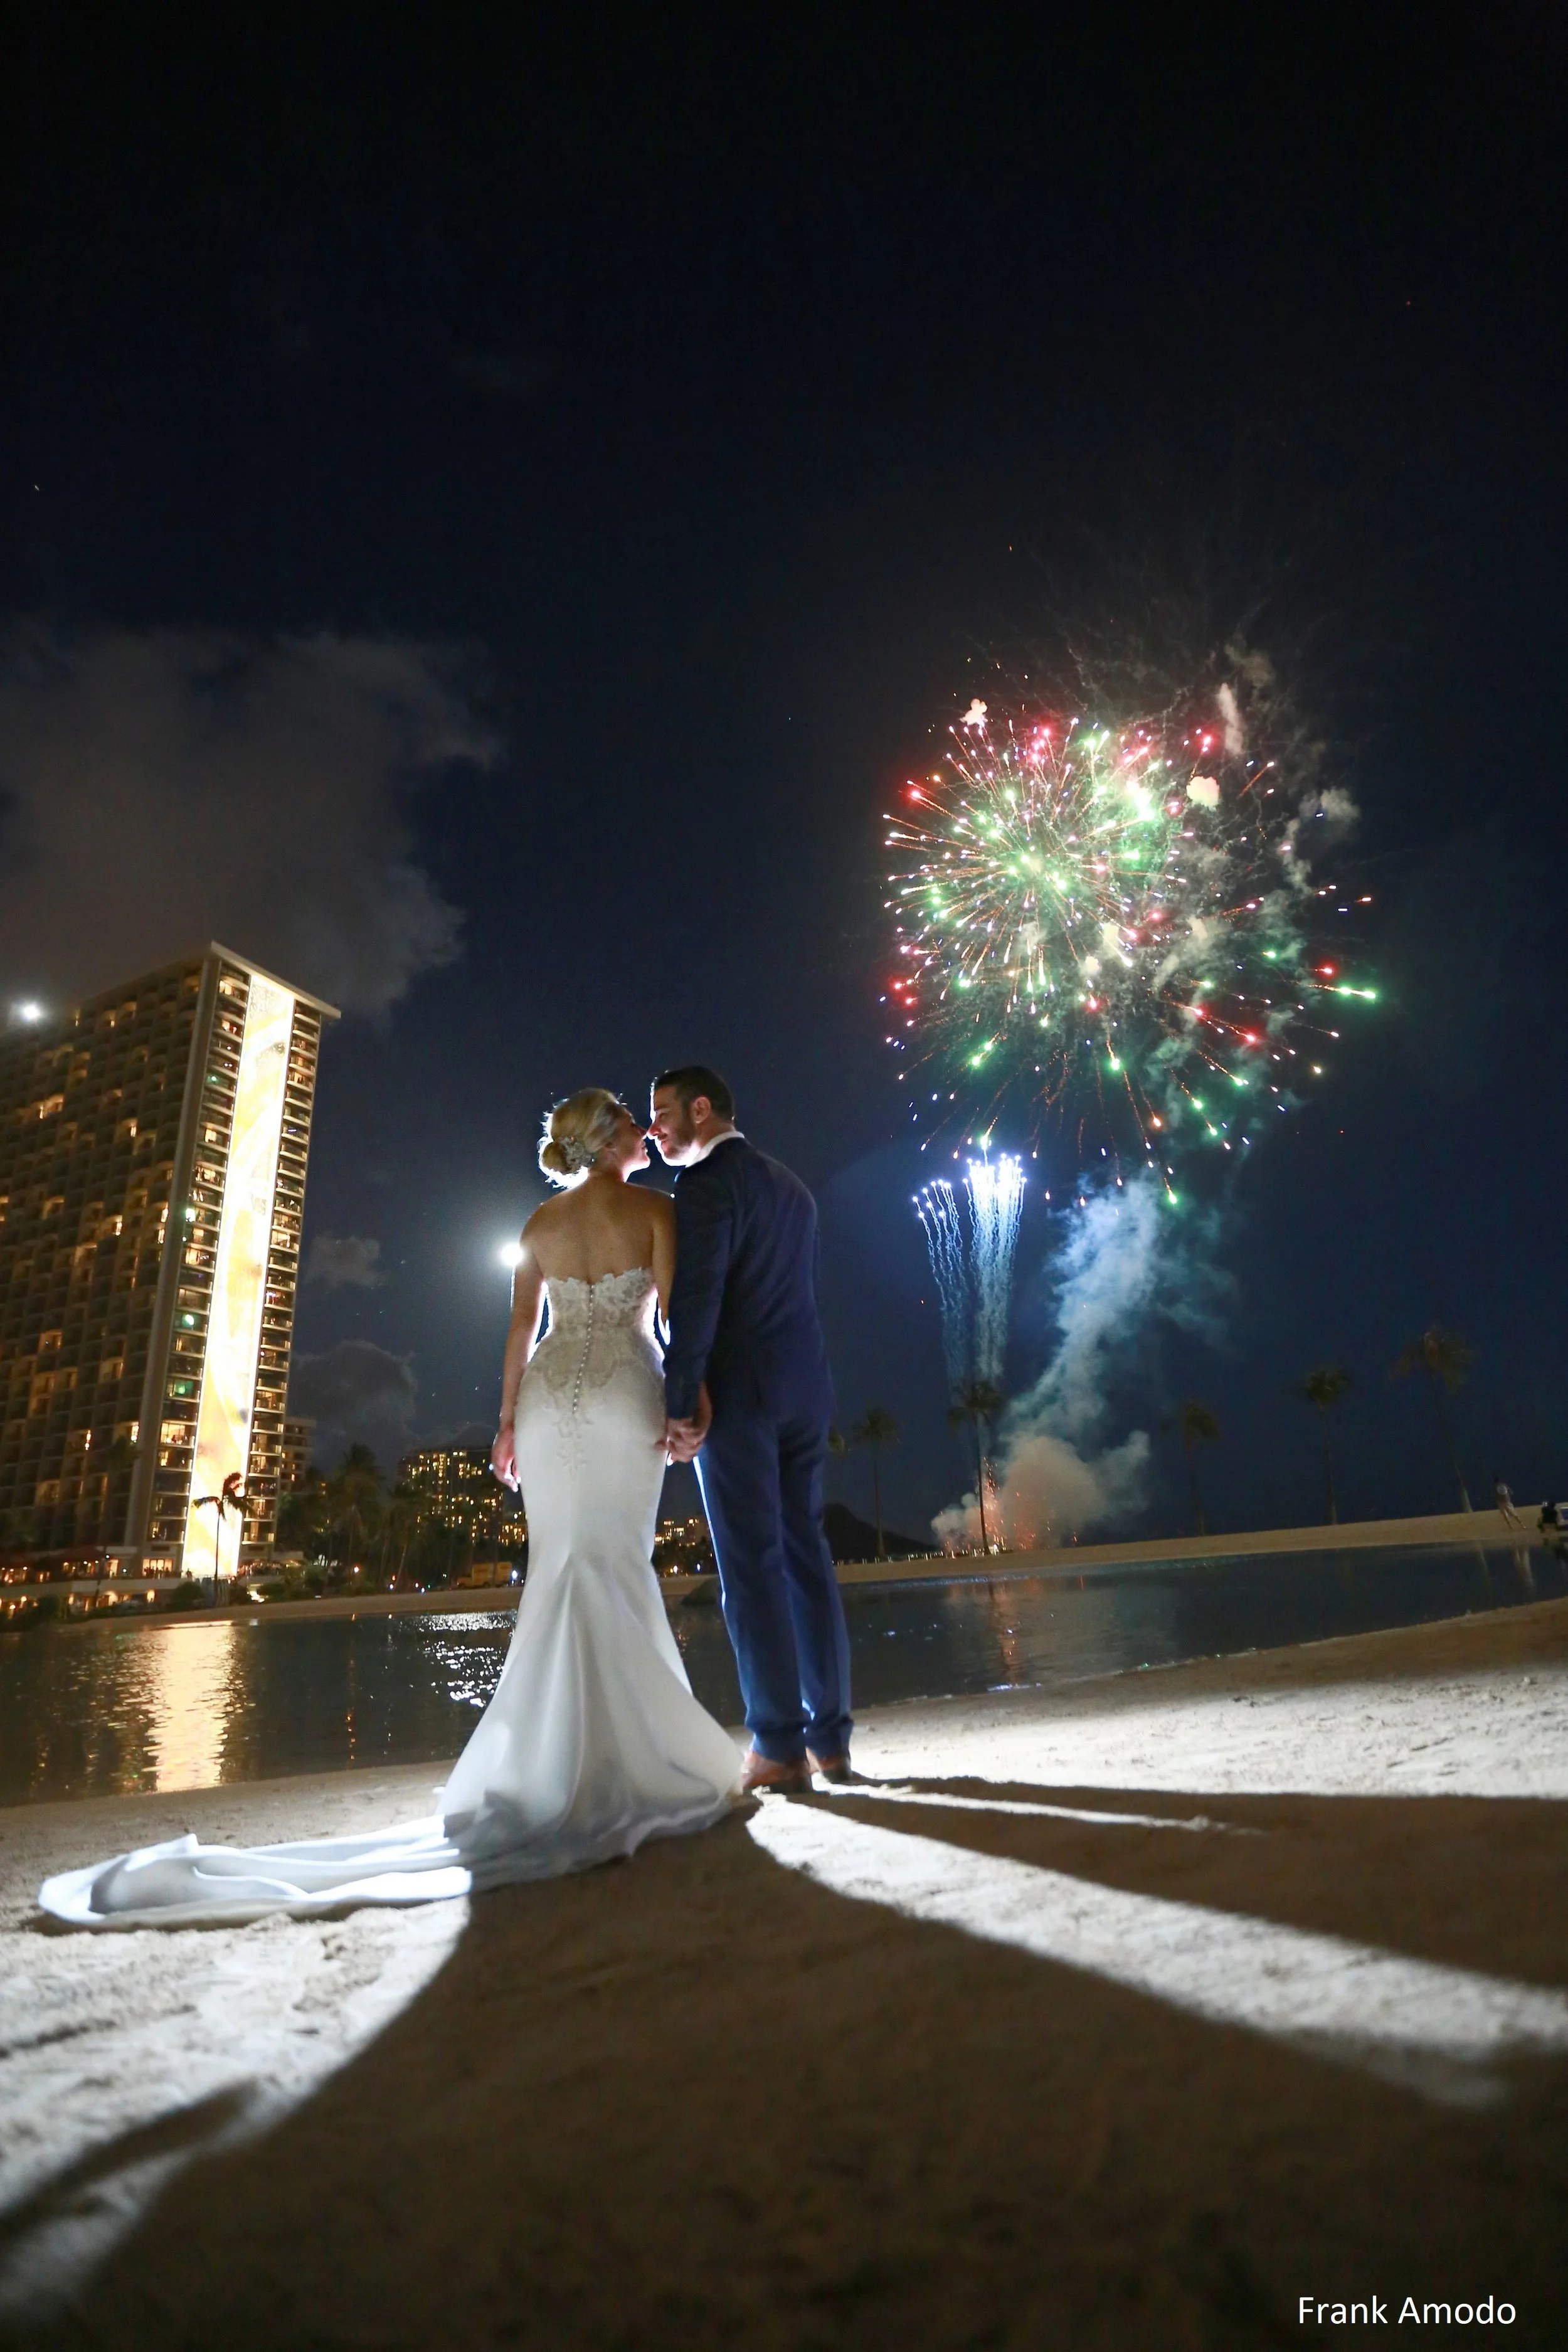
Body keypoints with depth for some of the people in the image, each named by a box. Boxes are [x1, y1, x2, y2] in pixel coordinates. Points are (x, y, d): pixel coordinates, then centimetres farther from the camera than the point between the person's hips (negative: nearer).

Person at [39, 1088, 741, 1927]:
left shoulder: (540, 1222, 12)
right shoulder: (655, 1207, -1)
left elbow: (522, 1327, 11)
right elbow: (672, 1311, -7)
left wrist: (507, 1421, 13)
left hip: (550, 1396, 4)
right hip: (625, 1394, -4)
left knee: (562, 1576, 9)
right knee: (614, 1574, 0)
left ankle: (553, 1759, 10)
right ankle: (613, 1760, 1)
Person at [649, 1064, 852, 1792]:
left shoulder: (707, 1180, -7)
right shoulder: (791, 1186, 19)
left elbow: (696, 1297, -15)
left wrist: (679, 1401, -14)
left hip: (739, 1392, -8)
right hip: (804, 1389, 8)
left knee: (752, 1565, -4)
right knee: (806, 1555, 8)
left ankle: (779, 1748, -1)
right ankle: (829, 1738, 11)